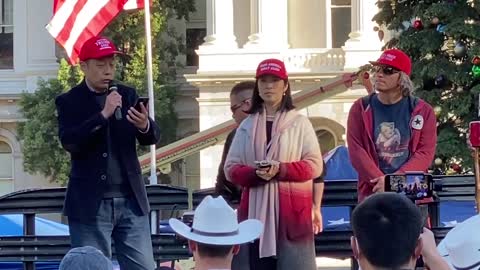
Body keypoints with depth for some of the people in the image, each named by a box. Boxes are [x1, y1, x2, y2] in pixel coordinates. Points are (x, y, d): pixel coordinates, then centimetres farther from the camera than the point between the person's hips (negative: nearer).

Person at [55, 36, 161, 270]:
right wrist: (103, 115, -23)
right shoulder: (69, 102, -1)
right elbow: (69, 142, -17)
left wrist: (145, 126, -19)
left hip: (131, 200, 3)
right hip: (90, 204, -3)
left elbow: (153, 137, 5)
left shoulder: (127, 95, 10)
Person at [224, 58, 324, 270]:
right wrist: (255, 174, -12)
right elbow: (231, 168, 10)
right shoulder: (247, 126, 14)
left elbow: (315, 165, -2)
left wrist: (282, 170, -18)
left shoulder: (299, 123, 5)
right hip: (256, 209, 3)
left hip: (292, 208, -3)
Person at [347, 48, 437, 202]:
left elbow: (426, 152, -2)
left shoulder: (422, 111, 6)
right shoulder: (361, 108, 7)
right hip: (372, 191, 0)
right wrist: (381, 181, -15)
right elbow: (356, 151, -2)